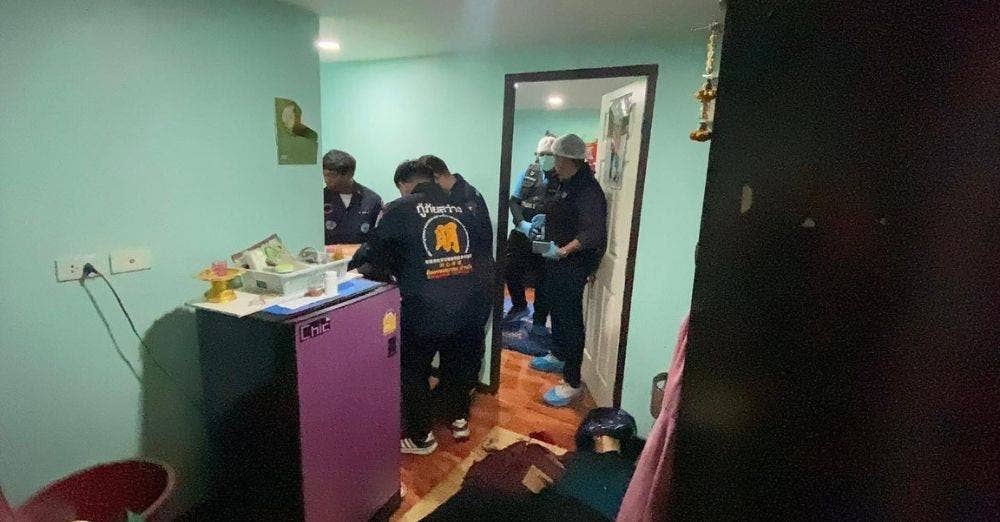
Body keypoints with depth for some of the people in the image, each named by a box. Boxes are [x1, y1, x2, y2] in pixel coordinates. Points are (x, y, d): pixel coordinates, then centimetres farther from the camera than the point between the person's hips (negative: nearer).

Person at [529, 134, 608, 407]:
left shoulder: (588, 190, -21)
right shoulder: (567, 184, 8)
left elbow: (593, 233, -29)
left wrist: (563, 250, -34)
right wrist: (543, 222, 10)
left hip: (574, 265, -10)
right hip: (558, 261, 10)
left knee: (570, 318, -4)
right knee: (557, 310, 23)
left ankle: (572, 383, 7)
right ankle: (559, 356, 44)